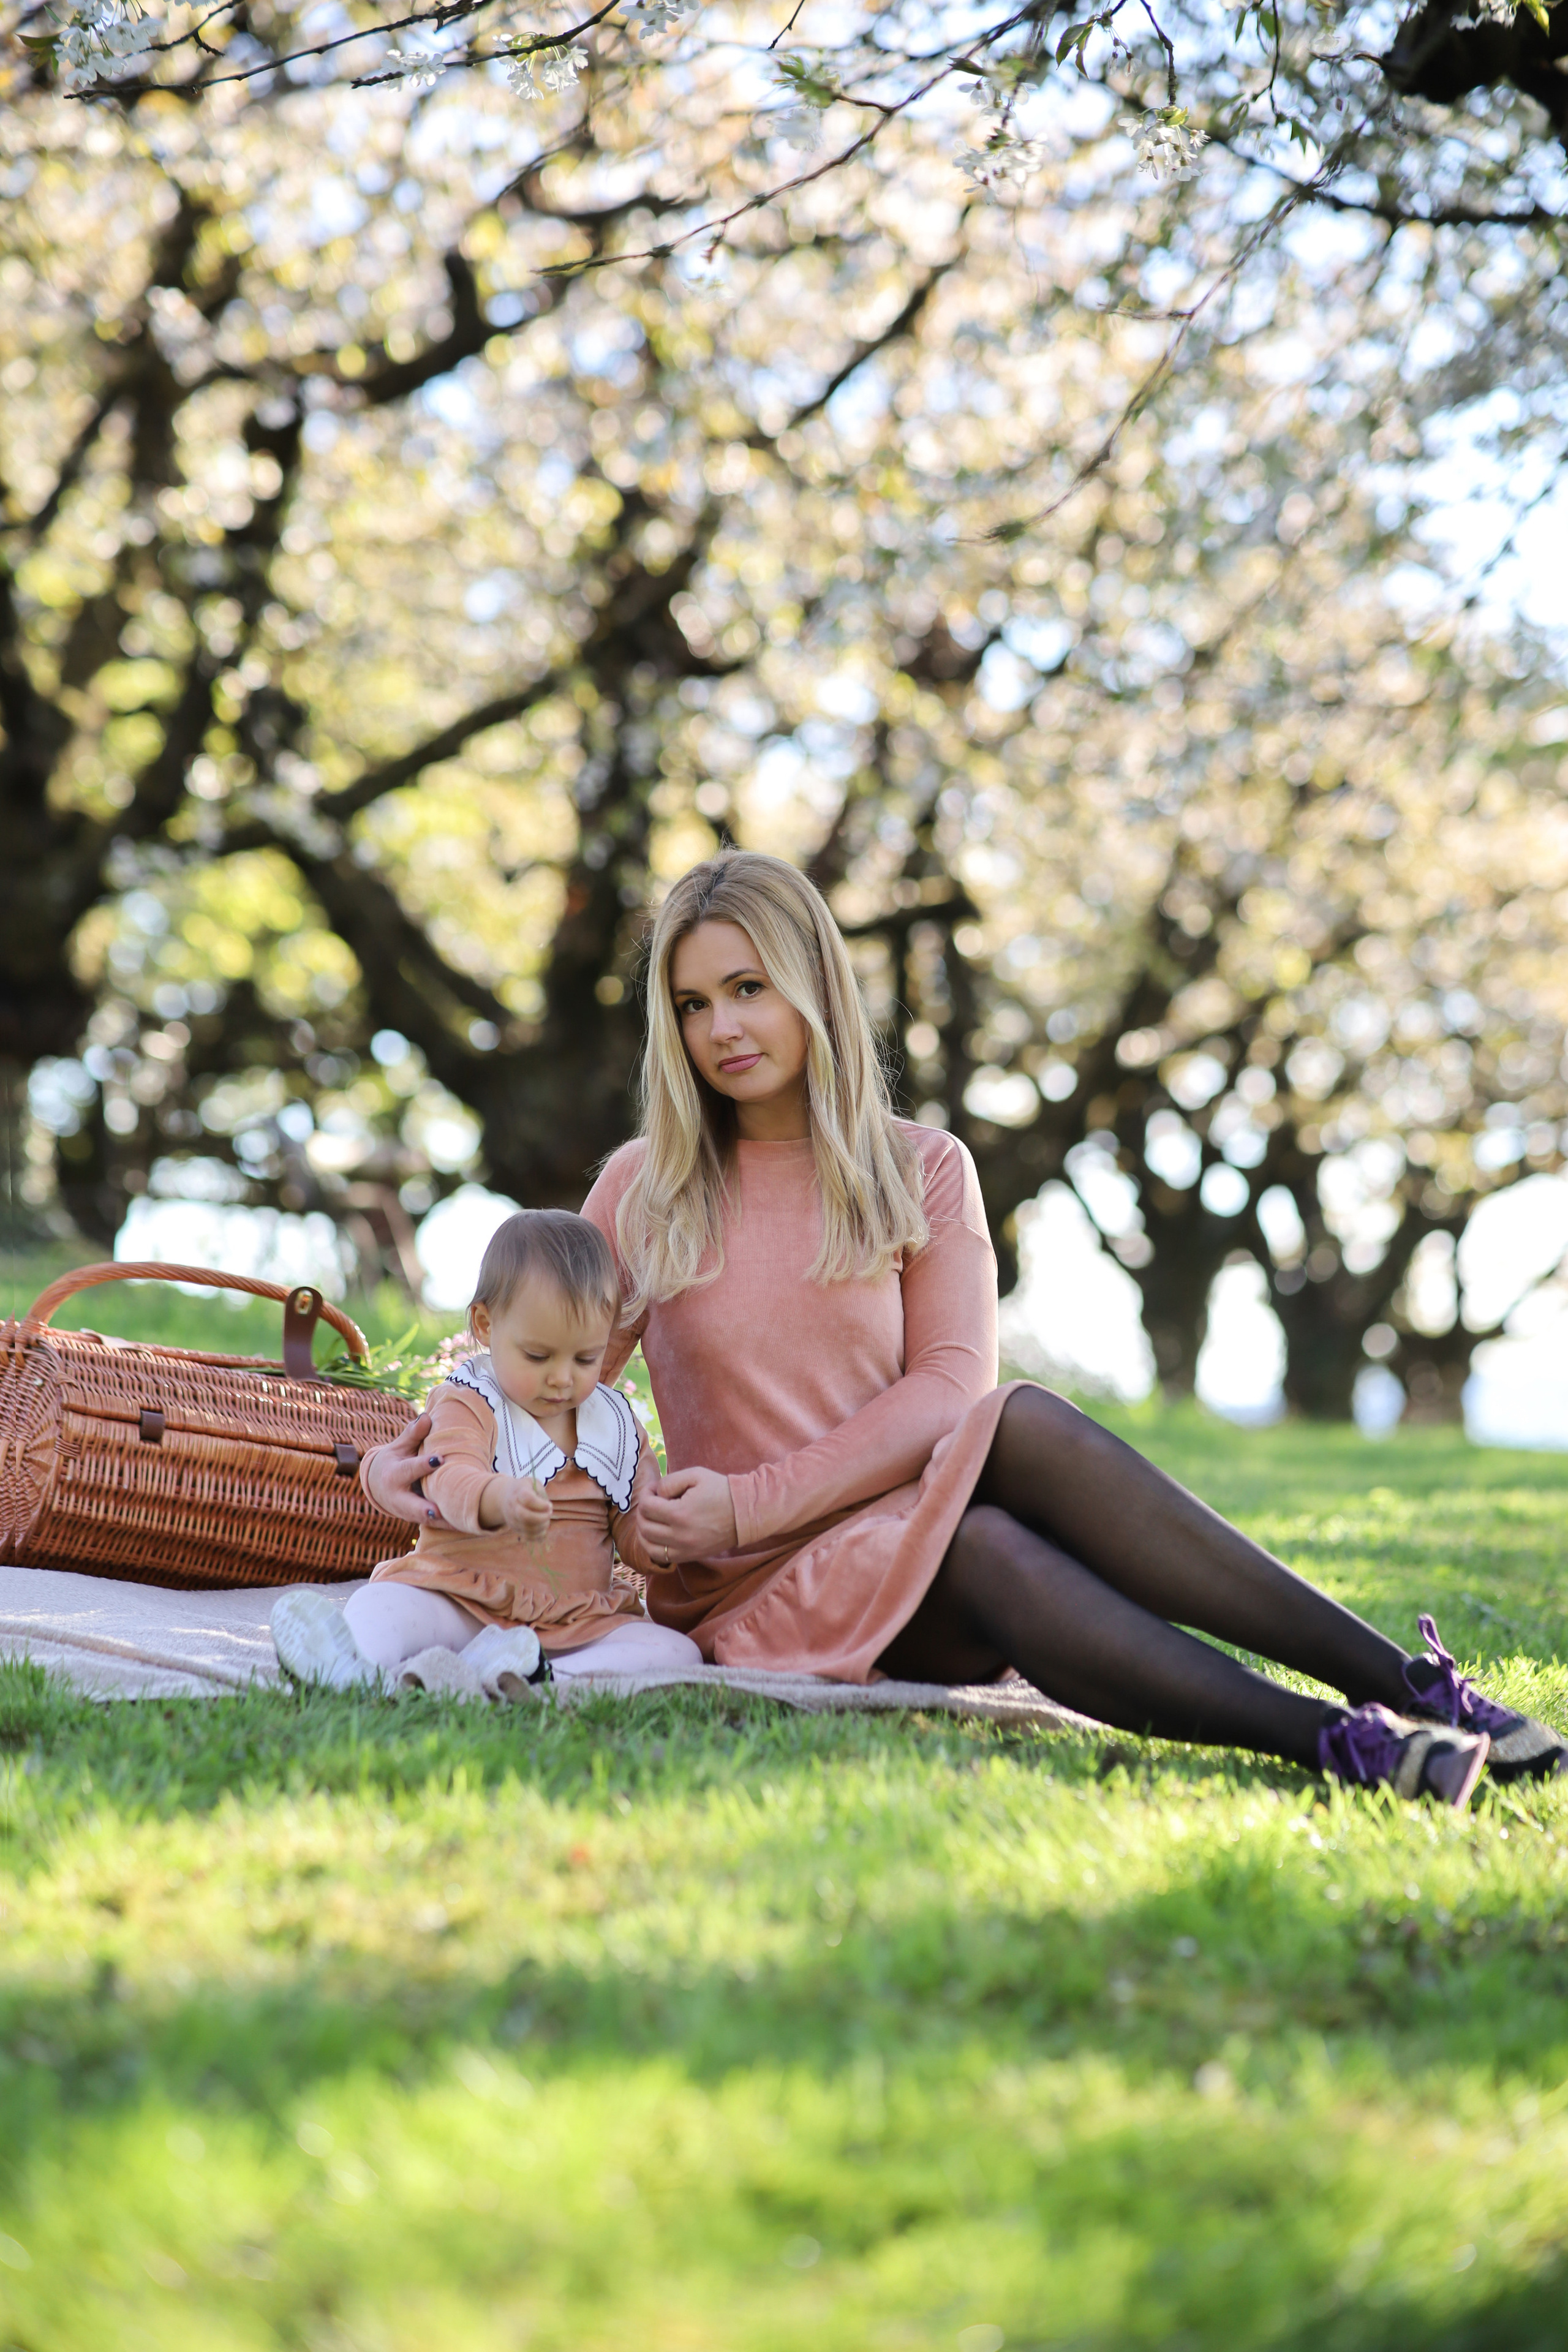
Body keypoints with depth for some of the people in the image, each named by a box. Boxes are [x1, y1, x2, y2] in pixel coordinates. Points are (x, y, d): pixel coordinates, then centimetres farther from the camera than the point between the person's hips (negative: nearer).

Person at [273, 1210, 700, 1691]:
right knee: (385, 1603, -30)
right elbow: (452, 1480, -22)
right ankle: (353, 1664, -64)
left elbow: (634, 1538, 14)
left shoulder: (616, 1425, 13)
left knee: (679, 1653, -23)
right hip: (459, 1608, -3)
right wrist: (500, 1498, -46)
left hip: (579, 1622, 3)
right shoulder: (467, 1406, -1)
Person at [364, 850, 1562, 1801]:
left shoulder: (922, 1172, 9)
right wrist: (407, 1455, -9)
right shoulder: (643, 1188, 9)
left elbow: (950, 1388, -2)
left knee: (1024, 1423, -33)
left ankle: (1416, 1686, -39)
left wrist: (751, 1502, -14)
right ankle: (1339, 1740, -49)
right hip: (760, 1597, -1)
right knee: (980, 1548, -35)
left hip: (913, 1511, 1)